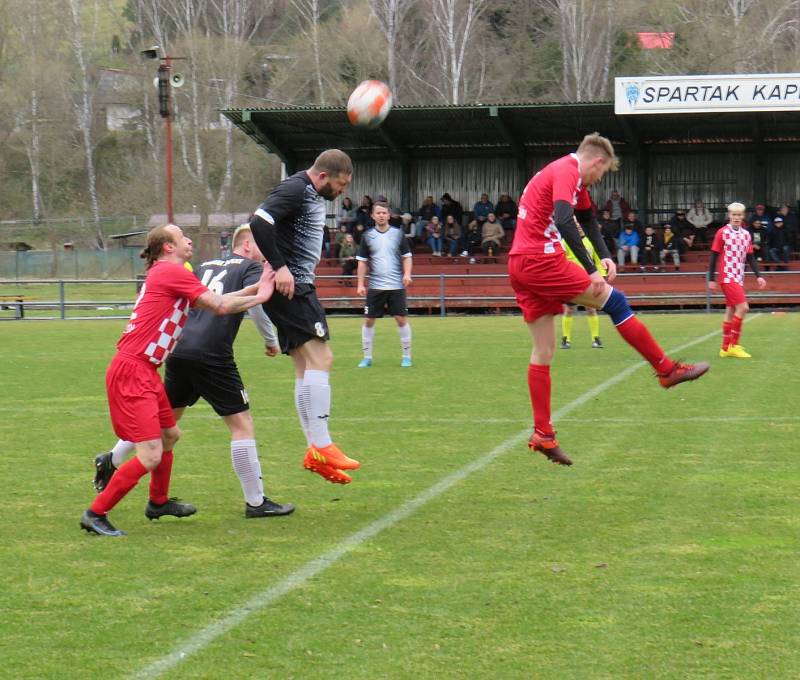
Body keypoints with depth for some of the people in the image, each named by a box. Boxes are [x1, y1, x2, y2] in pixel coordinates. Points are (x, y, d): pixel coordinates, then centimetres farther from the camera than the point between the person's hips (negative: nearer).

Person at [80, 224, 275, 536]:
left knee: (170, 435, 26)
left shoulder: (165, 275, 19)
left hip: (145, 372, 11)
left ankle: (158, 502, 43)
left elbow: (216, 301, 19)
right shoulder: (172, 271, -10)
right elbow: (220, 306, -10)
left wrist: (255, 288, 16)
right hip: (132, 371, -11)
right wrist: (258, 297, 4)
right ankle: (95, 513, -5)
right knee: (151, 456, -13)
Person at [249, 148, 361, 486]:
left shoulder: (315, 196, 17)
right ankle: (320, 446, -16)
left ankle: (315, 451, 13)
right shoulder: (294, 189, -14)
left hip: (297, 286, 11)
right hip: (287, 287, -11)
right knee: (320, 357, -15)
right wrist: (279, 266, -24)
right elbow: (259, 223, -25)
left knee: (306, 369, 10)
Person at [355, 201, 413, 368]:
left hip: (396, 286, -1)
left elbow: (406, 257, 5)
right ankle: (367, 357, 10)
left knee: (402, 319, -3)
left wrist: (407, 274, -11)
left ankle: (406, 356, 8)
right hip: (375, 286, 1)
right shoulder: (368, 236, 4)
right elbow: (362, 262, 7)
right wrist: (360, 284, 0)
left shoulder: (398, 234, 2)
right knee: (369, 320, 0)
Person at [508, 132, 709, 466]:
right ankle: (667, 370, 6)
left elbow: (587, 217, 31)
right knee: (615, 301, -1)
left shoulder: (567, 173, 22)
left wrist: (605, 257, 16)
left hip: (520, 265, 10)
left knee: (543, 351, 9)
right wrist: (591, 270, -25)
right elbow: (564, 222, -25)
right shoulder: (567, 171, -9)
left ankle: (542, 434, 8)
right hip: (541, 259, -10)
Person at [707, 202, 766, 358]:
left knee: (731, 310, 9)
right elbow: (714, 256, -6)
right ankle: (734, 346, -9)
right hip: (727, 277, -6)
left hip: (739, 278, 6)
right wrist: (711, 279, -8)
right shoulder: (722, 233, -7)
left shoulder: (746, 234, 10)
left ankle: (726, 348, 15)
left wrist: (758, 276, 5)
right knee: (742, 307, -15)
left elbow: (750, 257, 14)